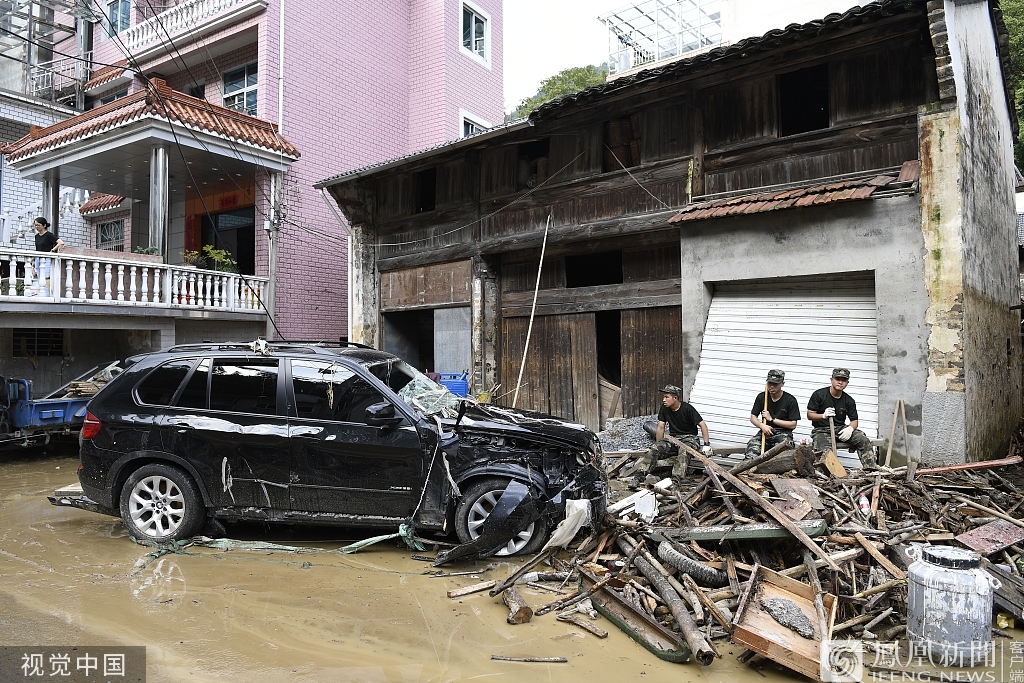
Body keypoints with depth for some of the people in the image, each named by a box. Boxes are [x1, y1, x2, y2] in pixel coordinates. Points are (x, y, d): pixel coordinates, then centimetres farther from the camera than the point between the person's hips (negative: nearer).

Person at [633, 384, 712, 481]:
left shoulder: (687, 409, -14)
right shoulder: (664, 409, 1)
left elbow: (702, 425, -14)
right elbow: (661, 427, 5)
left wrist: (707, 445, -19)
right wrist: (658, 445, 3)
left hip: (688, 438, -5)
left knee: (684, 451, -39)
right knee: (654, 449, -21)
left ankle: (676, 479, -53)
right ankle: (639, 473, -33)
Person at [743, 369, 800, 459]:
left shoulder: (790, 400, -4)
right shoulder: (761, 397, 6)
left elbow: (793, 425, -5)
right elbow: (753, 417, 9)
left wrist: (771, 419, -9)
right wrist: (762, 426, -13)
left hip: (783, 432, -2)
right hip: (765, 431, 3)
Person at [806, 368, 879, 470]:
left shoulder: (849, 400, 7)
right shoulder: (819, 395, -3)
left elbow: (854, 420, 9)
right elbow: (809, 415, -2)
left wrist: (850, 428, -16)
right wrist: (823, 416, -23)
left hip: (841, 428, 4)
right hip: (822, 430, -4)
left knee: (863, 440, -17)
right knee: (824, 451, -33)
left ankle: (871, 469, -16)